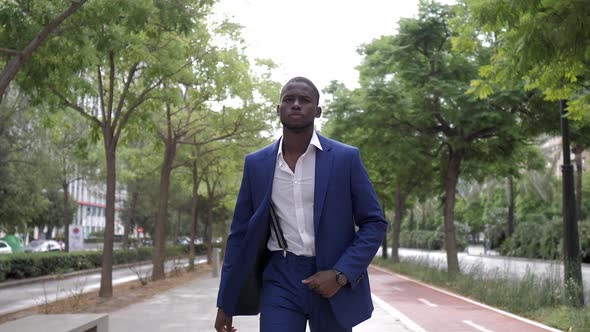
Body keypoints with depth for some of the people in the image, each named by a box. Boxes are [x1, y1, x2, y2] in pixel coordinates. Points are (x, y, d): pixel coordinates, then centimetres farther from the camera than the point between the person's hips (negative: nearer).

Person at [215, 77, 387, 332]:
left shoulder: (346, 158, -3)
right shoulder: (257, 164, 3)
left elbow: (374, 223, -1)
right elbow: (241, 233, 7)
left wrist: (341, 275, -14)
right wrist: (225, 303, 5)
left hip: (332, 281, 0)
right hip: (280, 281, 1)